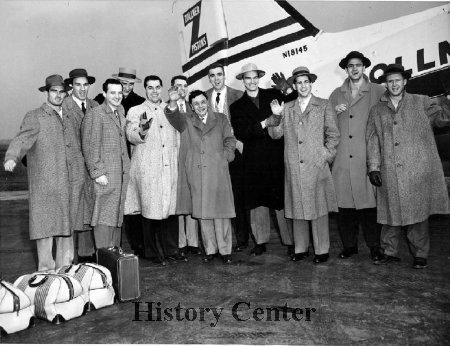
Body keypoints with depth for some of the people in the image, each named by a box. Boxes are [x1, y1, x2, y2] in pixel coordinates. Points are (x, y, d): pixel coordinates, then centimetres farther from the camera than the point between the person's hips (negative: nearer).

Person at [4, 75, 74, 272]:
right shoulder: (34, 117, -1)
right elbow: (22, 140, -15)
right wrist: (11, 158, -34)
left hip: (67, 182, 5)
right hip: (43, 183, -5)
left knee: (66, 222, 9)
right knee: (45, 224, -2)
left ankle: (64, 267, 20)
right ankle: (46, 268, 9)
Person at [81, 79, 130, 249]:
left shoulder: (121, 111, 16)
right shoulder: (95, 114, -7)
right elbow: (90, 145, -11)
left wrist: (127, 168, 15)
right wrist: (97, 172, -15)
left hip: (122, 173, 7)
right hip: (105, 175, -7)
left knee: (117, 216, 12)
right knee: (104, 218, -3)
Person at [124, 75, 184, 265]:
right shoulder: (135, 111, 6)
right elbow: (131, 137, -8)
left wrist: (180, 161, 13)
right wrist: (142, 130, -29)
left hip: (171, 166, 3)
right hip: (148, 168, -3)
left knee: (171, 209, 4)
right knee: (150, 210, -2)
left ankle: (171, 249, 17)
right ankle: (153, 252, 11)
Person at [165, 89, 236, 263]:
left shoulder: (221, 119, 13)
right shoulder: (186, 120, 11)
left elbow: (230, 140, 11)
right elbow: (175, 118, -10)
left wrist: (224, 156, -4)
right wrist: (173, 103, -28)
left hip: (217, 172, -1)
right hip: (196, 174, 1)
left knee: (220, 212, -1)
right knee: (202, 213, 6)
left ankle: (225, 249, 10)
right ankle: (210, 249, 18)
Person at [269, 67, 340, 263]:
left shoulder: (324, 106, 8)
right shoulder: (286, 108, 13)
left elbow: (333, 135, 5)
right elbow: (276, 134, 9)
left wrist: (325, 157, -3)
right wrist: (275, 116, -6)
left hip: (316, 167, -2)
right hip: (293, 168, 2)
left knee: (318, 209, 2)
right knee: (297, 209, 7)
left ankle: (321, 250, 13)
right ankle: (300, 248, 20)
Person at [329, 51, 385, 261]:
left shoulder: (378, 92, 7)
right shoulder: (336, 94, 15)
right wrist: (334, 111, -1)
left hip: (367, 159, -2)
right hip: (342, 160, 2)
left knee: (369, 203, -2)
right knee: (345, 205, 4)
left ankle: (374, 246, 14)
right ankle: (349, 245, 18)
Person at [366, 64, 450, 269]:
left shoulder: (421, 103, 11)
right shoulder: (376, 111, 13)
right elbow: (372, 141, 9)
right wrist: (373, 167, 0)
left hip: (417, 172, -1)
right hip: (389, 174, 1)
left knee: (418, 214, 4)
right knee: (390, 213, 6)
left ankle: (420, 255, 17)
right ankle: (390, 253, 19)